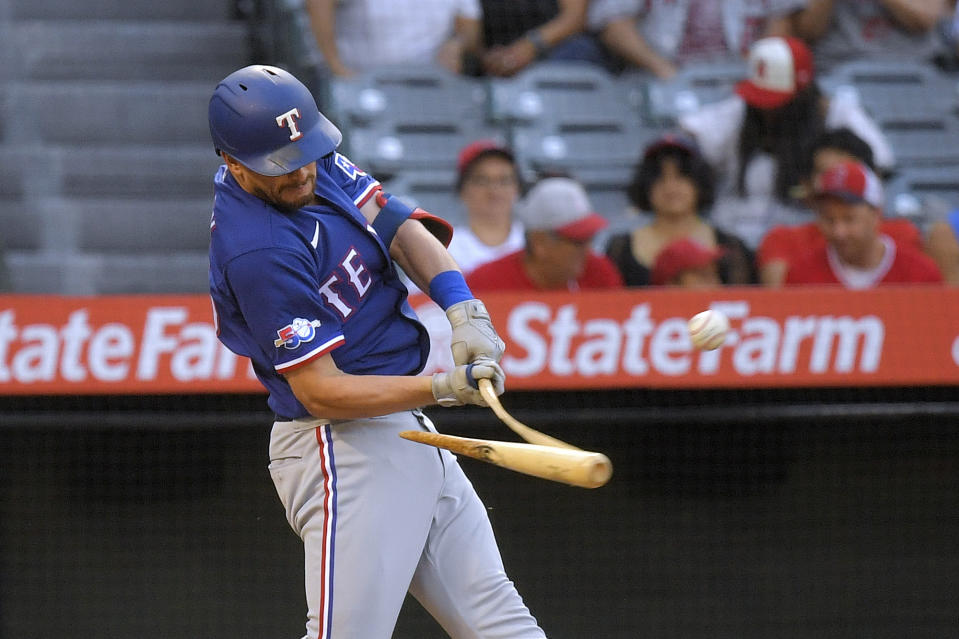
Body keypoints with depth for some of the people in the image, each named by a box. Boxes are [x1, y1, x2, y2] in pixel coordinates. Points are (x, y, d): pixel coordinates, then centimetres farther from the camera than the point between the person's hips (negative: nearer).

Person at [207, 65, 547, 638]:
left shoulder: (312, 160, 4)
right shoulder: (257, 253, -24)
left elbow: (397, 226, 4)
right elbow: (322, 392, -23)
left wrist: (464, 310, -13)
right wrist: (444, 389, -27)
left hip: (405, 433, 10)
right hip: (344, 451, -10)